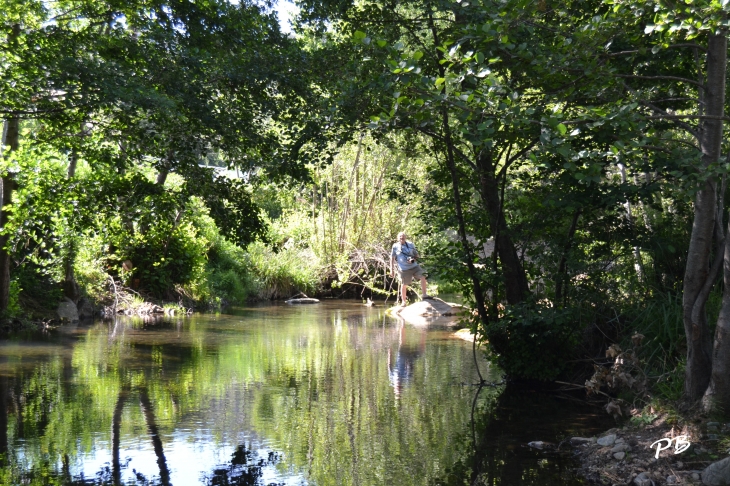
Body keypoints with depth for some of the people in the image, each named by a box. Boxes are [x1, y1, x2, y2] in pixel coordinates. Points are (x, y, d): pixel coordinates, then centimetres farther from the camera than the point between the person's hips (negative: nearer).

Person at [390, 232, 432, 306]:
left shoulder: (410, 244, 5)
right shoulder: (395, 246, -1)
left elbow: (416, 254, 11)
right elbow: (392, 258, 4)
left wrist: (413, 259, -11)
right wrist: (391, 269, 0)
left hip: (414, 266, 3)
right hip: (404, 269, -2)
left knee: (423, 277, -14)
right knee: (404, 285, 5)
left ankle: (424, 294, -5)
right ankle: (403, 301, 19)